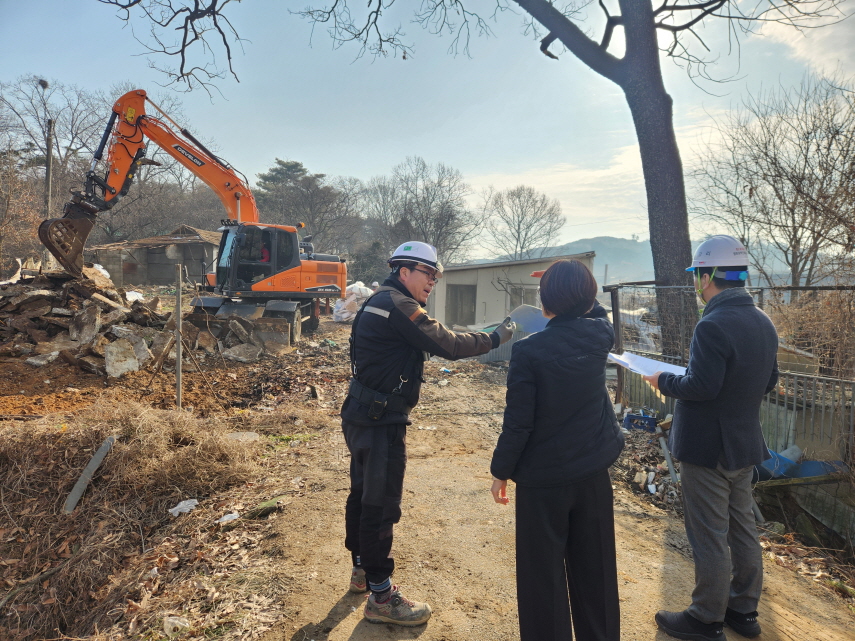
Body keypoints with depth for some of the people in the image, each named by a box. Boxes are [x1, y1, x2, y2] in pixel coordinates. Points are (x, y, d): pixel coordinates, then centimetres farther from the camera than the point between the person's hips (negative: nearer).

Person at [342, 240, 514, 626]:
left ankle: (361, 569, 37)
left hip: (362, 416, 10)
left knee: (363, 494, 20)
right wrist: (494, 338, -8)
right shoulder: (398, 305, -18)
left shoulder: (379, 302, 14)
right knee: (382, 505, 0)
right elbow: (449, 345, -20)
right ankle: (381, 597, 14)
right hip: (382, 423, -10)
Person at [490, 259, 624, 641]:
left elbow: (517, 423, -17)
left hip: (542, 477, -5)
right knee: (594, 569, 21)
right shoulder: (601, 334, -8)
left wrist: (501, 471, -4)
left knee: (542, 574, 12)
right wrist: (577, 285, 24)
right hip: (594, 473, 5)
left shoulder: (528, 351, -20)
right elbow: (595, 311, 19)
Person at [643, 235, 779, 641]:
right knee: (742, 529, 20)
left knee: (709, 538, 6)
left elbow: (701, 387, -26)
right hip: (746, 444, 9)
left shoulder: (713, 325, -24)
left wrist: (664, 381, -10)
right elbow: (768, 381, 12)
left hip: (708, 449, -9)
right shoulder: (763, 322, 5)